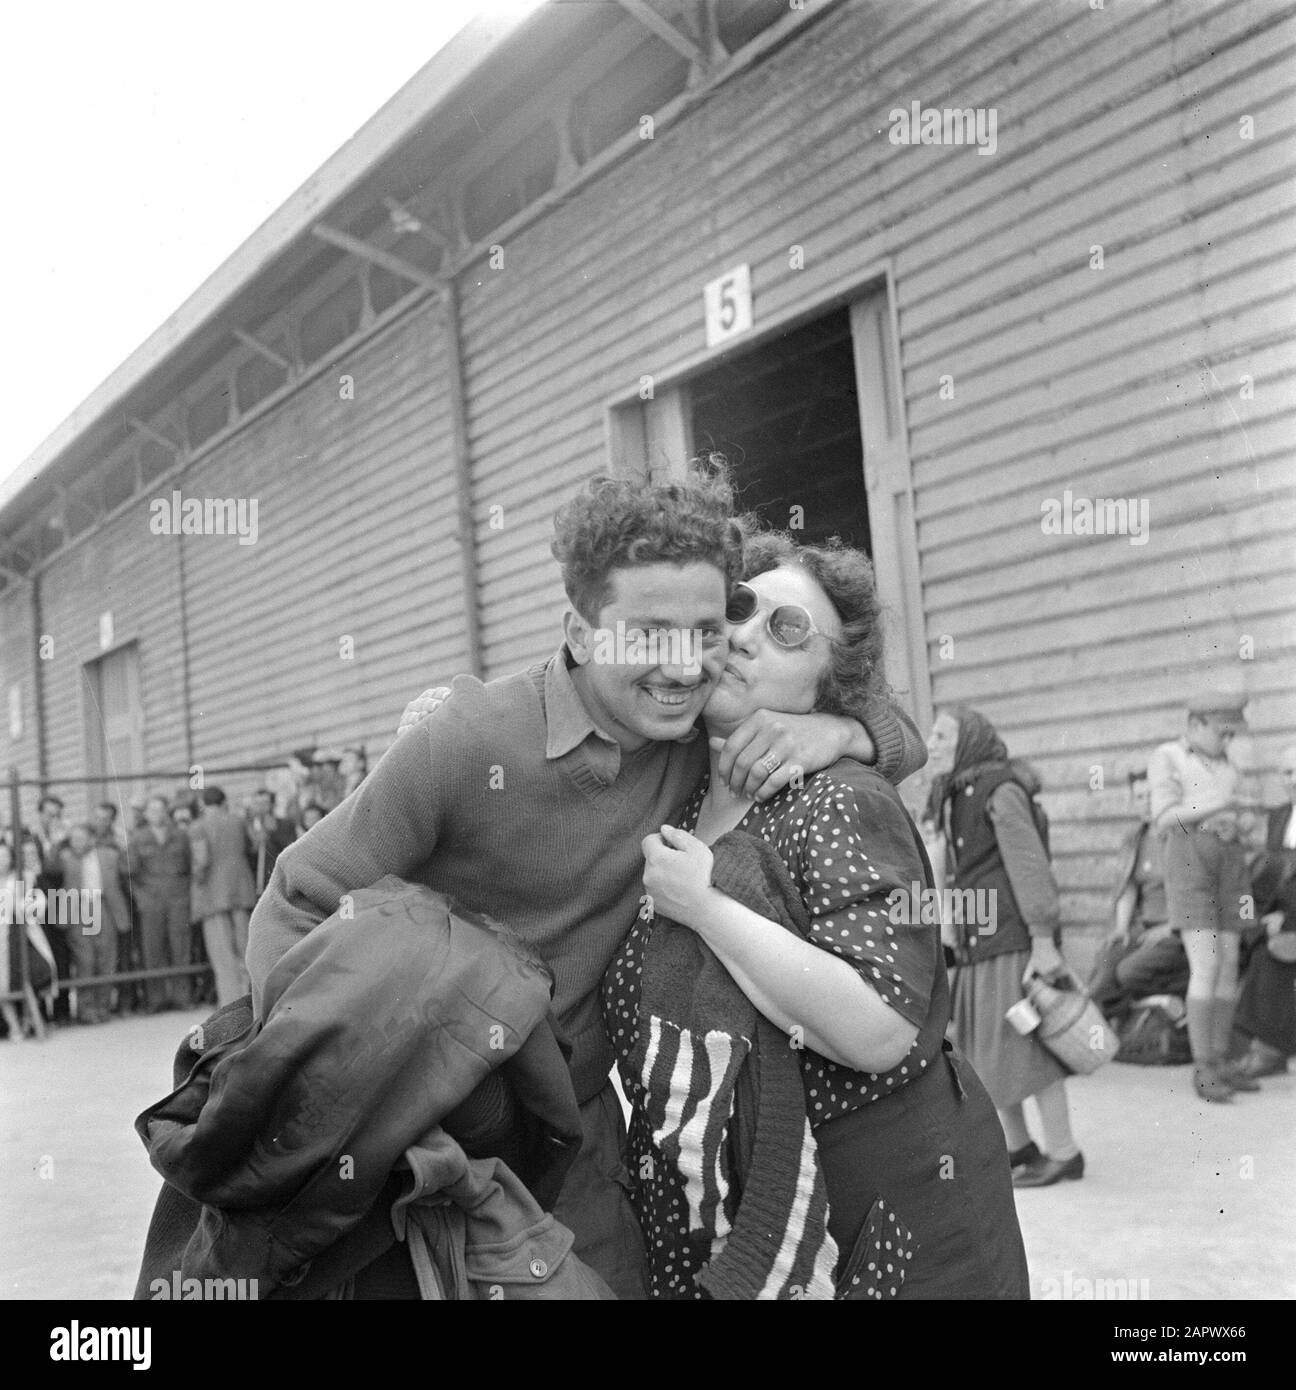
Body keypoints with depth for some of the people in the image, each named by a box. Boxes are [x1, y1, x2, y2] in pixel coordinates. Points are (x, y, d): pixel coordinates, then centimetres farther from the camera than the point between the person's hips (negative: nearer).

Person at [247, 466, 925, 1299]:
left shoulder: (704, 744, -7)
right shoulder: (467, 744, -22)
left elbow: (903, 740, 5)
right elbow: (299, 905, -15)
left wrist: (841, 730, -18)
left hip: (581, 1135, 4)